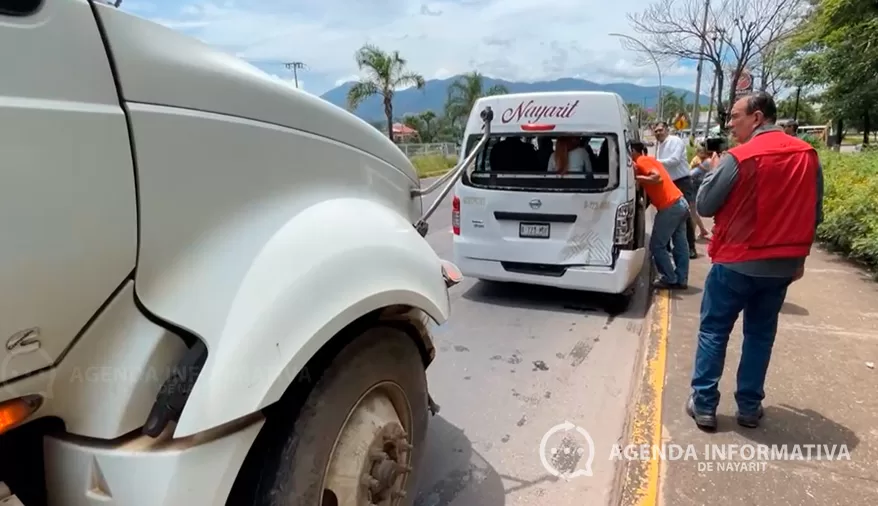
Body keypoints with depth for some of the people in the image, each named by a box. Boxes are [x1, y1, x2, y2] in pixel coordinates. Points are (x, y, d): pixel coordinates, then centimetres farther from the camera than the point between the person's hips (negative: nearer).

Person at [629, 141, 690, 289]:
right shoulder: (650, 160, 21)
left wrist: (636, 177, -14)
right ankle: (681, 280, 19)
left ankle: (670, 280, 8)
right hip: (680, 203, 9)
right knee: (680, 245, 12)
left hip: (669, 207, -9)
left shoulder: (641, 161, -7)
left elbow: (657, 177, -20)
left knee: (657, 246, 2)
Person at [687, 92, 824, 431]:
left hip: (736, 262, -5)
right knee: (760, 335, 16)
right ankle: (750, 407, 22)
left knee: (713, 332, 7)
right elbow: (815, 214, 8)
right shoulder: (808, 156, 3)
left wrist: (713, 170, 6)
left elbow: (704, 207, -9)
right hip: (782, 265, 5)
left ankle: (704, 405, 11)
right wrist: (799, 256, 18)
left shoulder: (738, 159, -16)